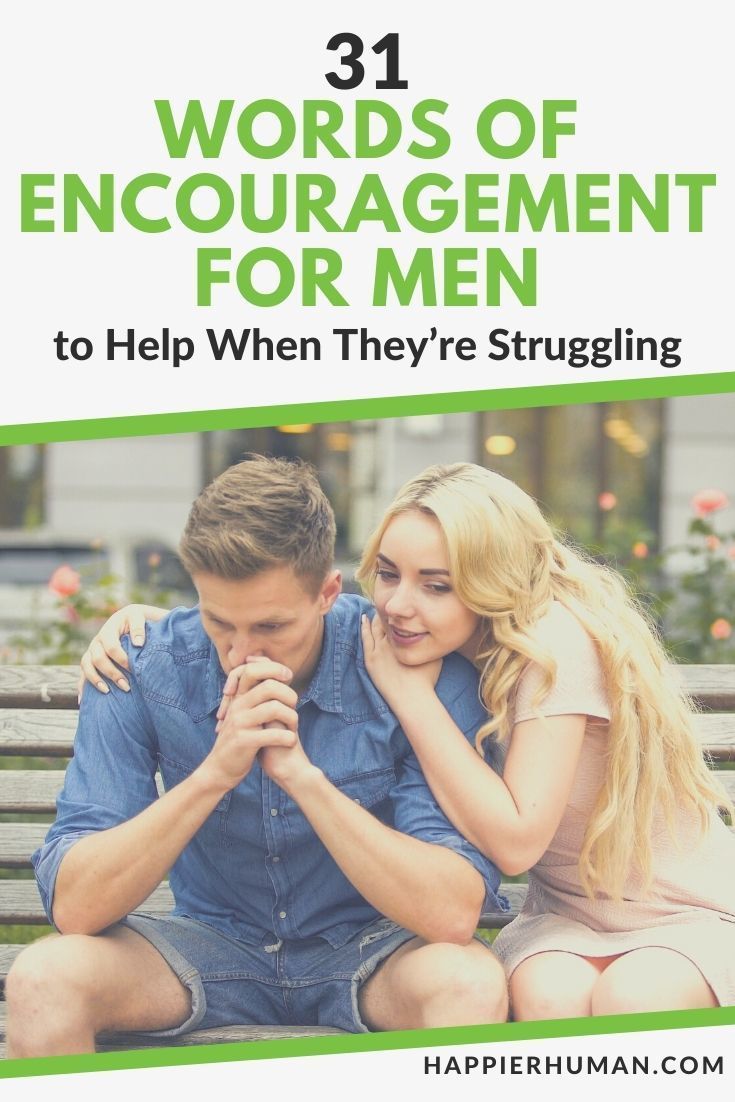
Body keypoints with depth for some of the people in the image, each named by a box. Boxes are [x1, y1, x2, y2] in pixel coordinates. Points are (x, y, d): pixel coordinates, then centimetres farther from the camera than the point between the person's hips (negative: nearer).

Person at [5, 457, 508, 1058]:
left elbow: (453, 913, -26)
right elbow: (73, 907, -21)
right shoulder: (142, 670, -16)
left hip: (367, 946, -1)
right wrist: (214, 774, -34)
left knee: (469, 982, -33)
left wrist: (304, 776, -35)